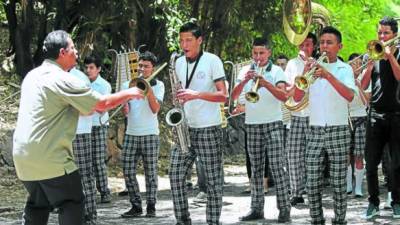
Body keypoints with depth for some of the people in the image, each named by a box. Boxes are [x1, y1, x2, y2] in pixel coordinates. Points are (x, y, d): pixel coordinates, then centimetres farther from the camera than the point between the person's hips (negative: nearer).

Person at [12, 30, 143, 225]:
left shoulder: (32, 76, 11)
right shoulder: (62, 80, -14)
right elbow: (103, 103, -11)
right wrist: (129, 93, 6)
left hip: (23, 156, 8)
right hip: (51, 158, -8)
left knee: (37, 206, 18)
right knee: (72, 204, 2)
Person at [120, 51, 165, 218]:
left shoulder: (158, 85, 3)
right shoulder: (128, 84, 11)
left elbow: (155, 108, -9)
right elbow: (124, 109, 9)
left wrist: (148, 89, -17)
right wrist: (124, 108, -13)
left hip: (150, 134, -3)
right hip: (131, 134, 3)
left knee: (150, 172, -1)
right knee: (128, 172, 0)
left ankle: (151, 206, 7)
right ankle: (136, 206, 9)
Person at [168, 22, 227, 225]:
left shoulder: (212, 61, -7)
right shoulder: (179, 63, 10)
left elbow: (223, 95, -12)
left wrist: (197, 94, -25)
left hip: (208, 129, -5)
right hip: (185, 128, 6)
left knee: (213, 180, -2)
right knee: (175, 175, 0)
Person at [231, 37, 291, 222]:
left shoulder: (276, 71, 1)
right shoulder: (245, 71, 10)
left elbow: (284, 96, -12)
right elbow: (233, 96, 1)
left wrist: (266, 83, -26)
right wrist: (244, 81, -16)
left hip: (273, 124, -3)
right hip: (252, 125, 3)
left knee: (277, 167, -9)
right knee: (256, 169, 5)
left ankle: (284, 208, -8)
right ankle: (257, 209, 8)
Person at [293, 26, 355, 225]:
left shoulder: (344, 69, 2)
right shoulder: (313, 67, 10)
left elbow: (349, 95, -17)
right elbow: (297, 97, 1)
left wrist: (328, 75, -27)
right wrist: (305, 74, -13)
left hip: (338, 132, -2)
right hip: (315, 132, 3)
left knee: (338, 184, -1)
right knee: (312, 184, 0)